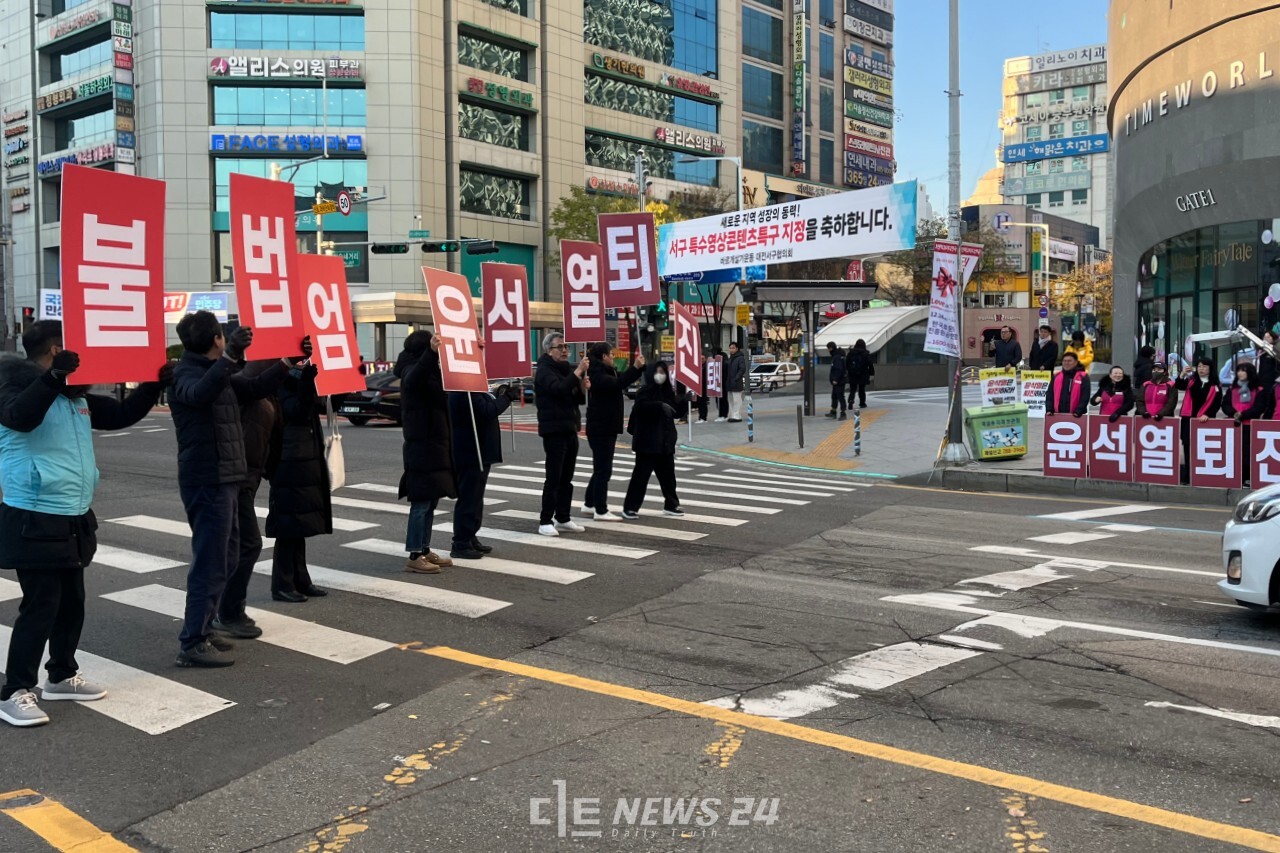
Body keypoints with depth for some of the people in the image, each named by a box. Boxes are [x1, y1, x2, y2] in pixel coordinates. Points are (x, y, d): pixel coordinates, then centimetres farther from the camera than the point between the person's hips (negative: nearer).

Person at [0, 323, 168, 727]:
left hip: (73, 520, 8)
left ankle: (61, 676, 30)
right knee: (40, 607, -7)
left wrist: (154, 384, 6)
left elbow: (122, 414, 19)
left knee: (71, 602, 16)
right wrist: (53, 376, -45)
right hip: (35, 522, -8)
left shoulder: (78, 398, 11)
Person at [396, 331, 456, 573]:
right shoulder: (411, 371, -13)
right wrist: (431, 352, -52)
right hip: (422, 447, -10)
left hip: (435, 445, 10)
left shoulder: (429, 370, 16)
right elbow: (413, 379, -38)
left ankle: (425, 550, 19)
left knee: (431, 501, 13)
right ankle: (414, 556, -3)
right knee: (421, 502, -7)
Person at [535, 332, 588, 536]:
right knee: (554, 477, -8)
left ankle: (563, 519, 16)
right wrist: (578, 372, -27)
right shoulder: (544, 370, -8)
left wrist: (583, 388, 1)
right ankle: (545, 521, -4)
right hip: (553, 430, -8)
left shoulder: (566, 368, 18)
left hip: (570, 428, 8)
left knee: (567, 477, 10)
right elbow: (558, 389, -27)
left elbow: (577, 399, 21)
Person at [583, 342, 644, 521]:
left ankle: (589, 504, 24)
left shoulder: (606, 371, 14)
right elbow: (617, 384, -31)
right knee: (603, 469, -6)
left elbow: (621, 380, 22)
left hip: (606, 427, 10)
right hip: (600, 428, -10)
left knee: (601, 468, 16)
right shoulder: (597, 373, -16)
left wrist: (638, 367, 9)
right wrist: (635, 367, -28)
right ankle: (601, 511, -2)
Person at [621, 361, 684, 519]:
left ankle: (671, 504, 27)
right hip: (648, 440, -6)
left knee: (667, 473, 14)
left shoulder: (668, 391, 11)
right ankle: (630, 507, 1)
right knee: (641, 473, -5)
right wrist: (661, 406, -32)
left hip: (665, 440, 6)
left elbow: (676, 410, 16)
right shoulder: (645, 391, -8)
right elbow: (641, 407, -27)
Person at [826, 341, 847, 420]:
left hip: (839, 381, -11)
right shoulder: (835, 356, 14)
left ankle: (843, 413, -3)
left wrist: (835, 379, -25)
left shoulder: (837, 357, -18)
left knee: (840, 396, -6)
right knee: (834, 396, 17)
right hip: (836, 381, 11)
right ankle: (833, 412, 27)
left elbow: (839, 369, -25)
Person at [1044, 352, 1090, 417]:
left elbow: (1084, 398, -7)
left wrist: (1078, 412, -18)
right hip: (1058, 415, 4)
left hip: (1075, 416, -4)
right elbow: (1049, 396, 11)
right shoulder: (1056, 377, 12)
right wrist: (1049, 410, -2)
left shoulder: (1083, 377, 0)